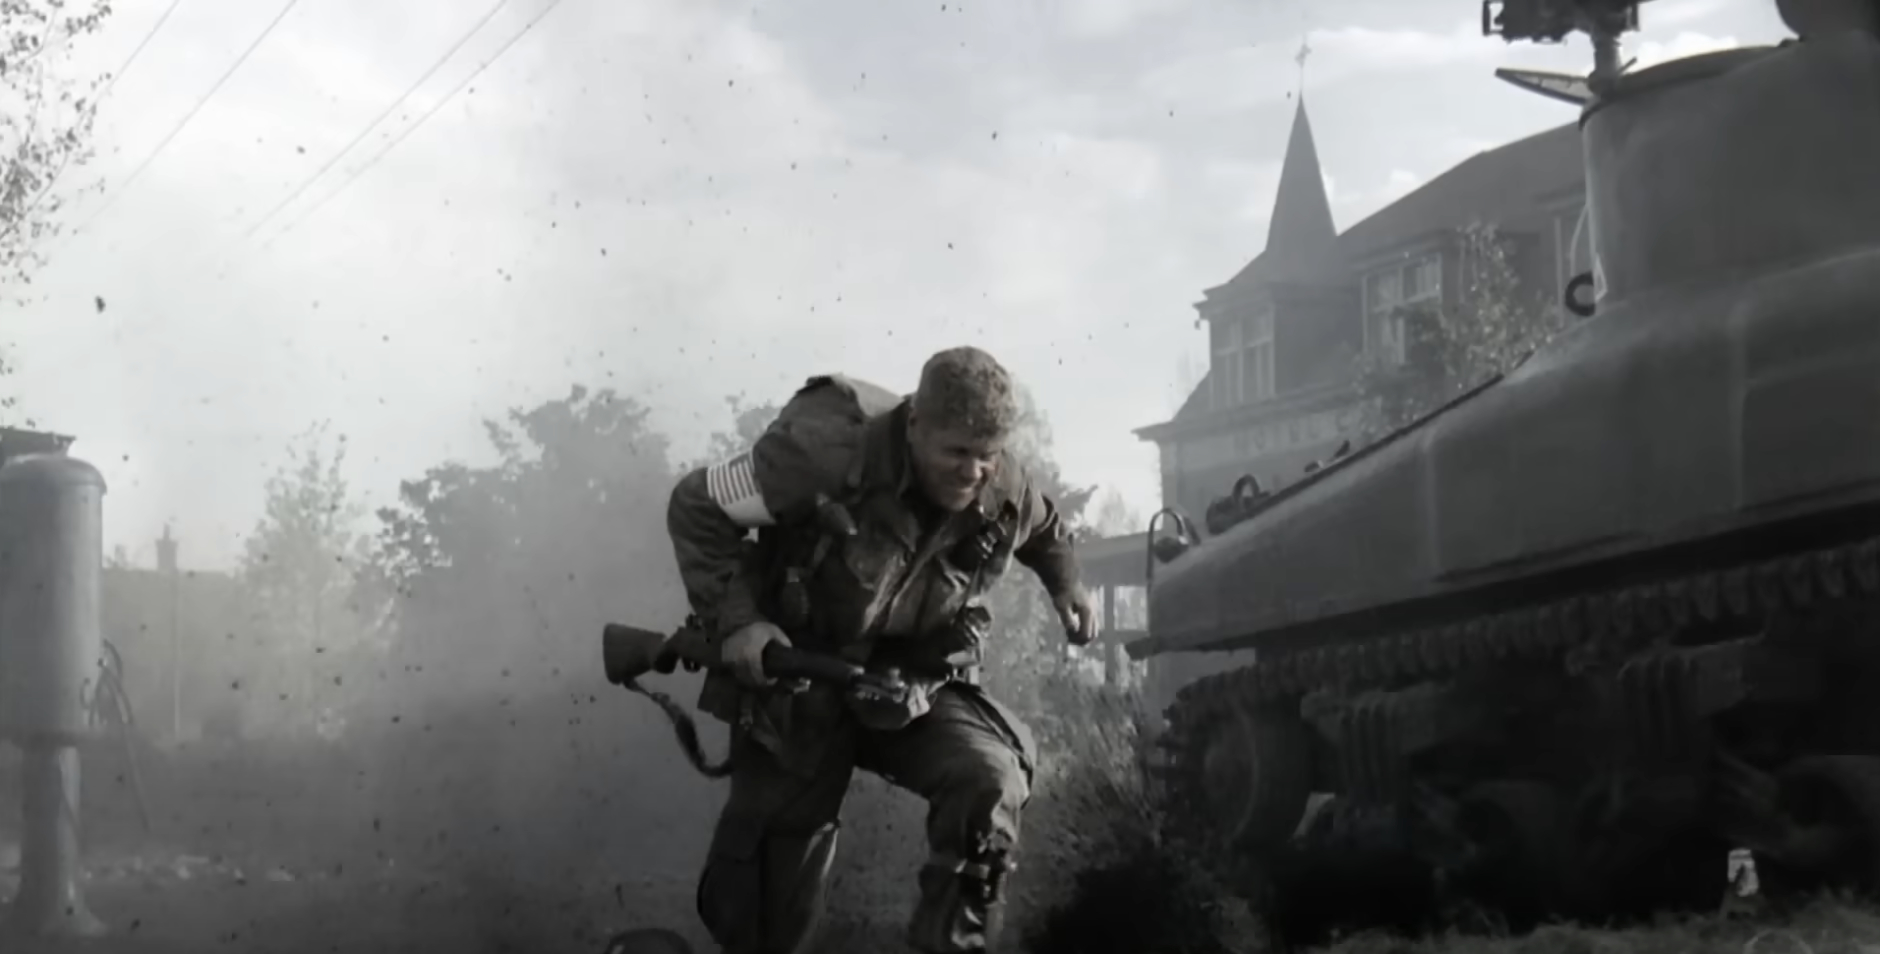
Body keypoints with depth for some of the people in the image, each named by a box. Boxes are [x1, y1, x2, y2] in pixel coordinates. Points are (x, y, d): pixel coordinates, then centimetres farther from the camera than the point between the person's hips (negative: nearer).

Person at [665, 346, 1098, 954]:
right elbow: (697, 507, -16)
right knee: (775, 882, 0)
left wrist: (1066, 585, 4)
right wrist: (734, 620, -24)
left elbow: (1043, 529, 17)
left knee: (991, 779, -26)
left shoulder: (1004, 493, -12)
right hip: (795, 679, -3)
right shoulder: (829, 454, -28)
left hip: (914, 684, 3)